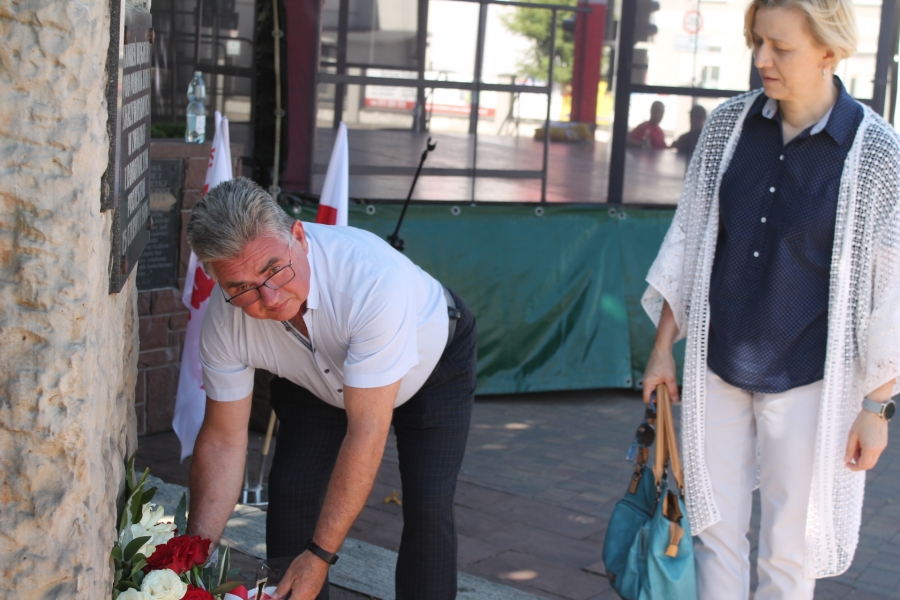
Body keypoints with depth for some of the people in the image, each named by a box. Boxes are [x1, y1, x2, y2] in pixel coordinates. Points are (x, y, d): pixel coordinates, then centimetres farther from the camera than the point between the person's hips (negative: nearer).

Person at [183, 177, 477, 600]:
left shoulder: (372, 275, -44)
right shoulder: (224, 319, -28)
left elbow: (367, 431, -40)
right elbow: (223, 439, -16)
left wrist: (320, 554, -37)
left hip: (433, 363, -3)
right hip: (320, 386, 4)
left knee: (427, 508, -17)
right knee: (289, 492, -12)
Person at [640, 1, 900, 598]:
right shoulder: (730, 123, -2)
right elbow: (688, 241, 6)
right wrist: (663, 346, 7)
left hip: (807, 381, -3)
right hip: (717, 369, 4)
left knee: (789, 552, 7)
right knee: (716, 530, 11)